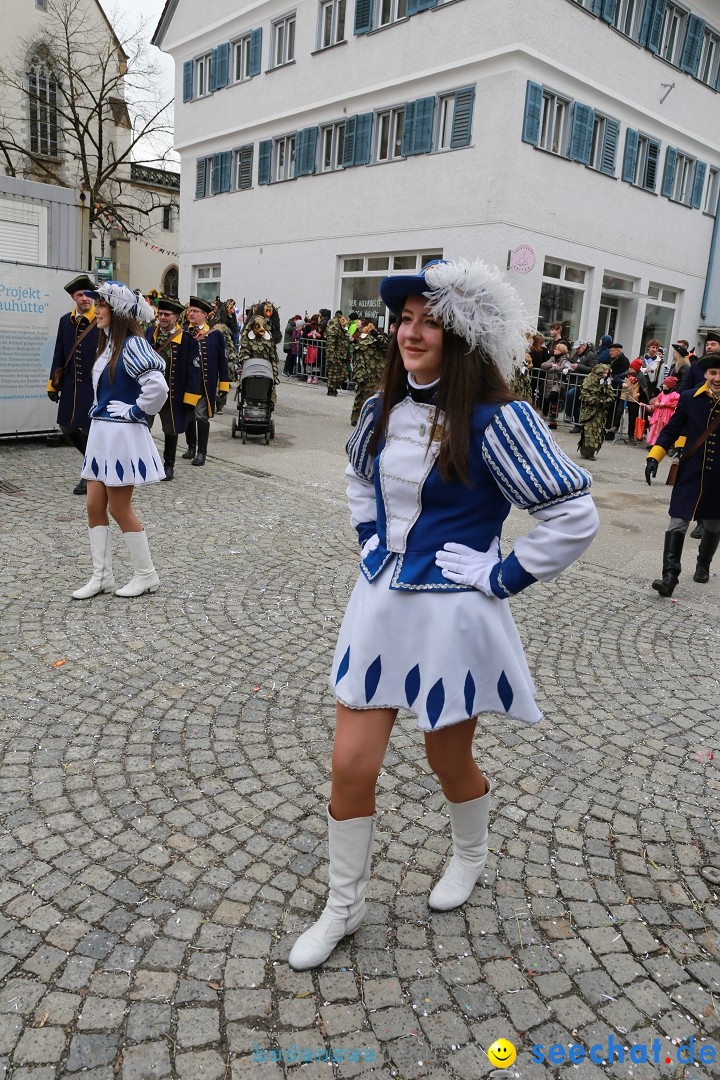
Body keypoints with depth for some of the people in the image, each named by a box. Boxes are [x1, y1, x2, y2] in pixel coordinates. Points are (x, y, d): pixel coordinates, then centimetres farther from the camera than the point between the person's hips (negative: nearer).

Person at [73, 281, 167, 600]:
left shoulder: (132, 345, -16)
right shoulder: (107, 344, 13)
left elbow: (157, 386, -28)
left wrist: (134, 411, -16)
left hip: (123, 436, -9)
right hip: (101, 432, 9)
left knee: (119, 509, 0)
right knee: (94, 506, 9)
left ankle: (146, 575, 17)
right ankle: (101, 577, 19)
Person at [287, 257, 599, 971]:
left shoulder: (494, 420, -17)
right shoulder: (384, 409, 2)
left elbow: (575, 517, -17)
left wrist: (501, 578, -14)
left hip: (452, 615, -5)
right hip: (379, 604, 5)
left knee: (448, 759, 17)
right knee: (351, 764, 8)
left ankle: (471, 854, 52)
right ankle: (343, 907, 32)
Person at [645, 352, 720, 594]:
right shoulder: (690, 399, -3)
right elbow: (671, 430, 3)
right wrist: (654, 456, -6)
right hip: (690, 474, -1)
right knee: (678, 524, -8)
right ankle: (670, 576, -6)